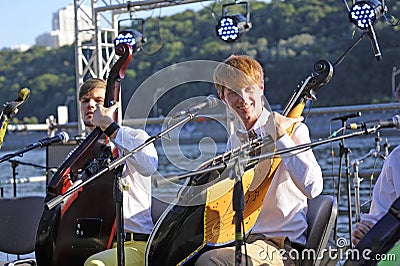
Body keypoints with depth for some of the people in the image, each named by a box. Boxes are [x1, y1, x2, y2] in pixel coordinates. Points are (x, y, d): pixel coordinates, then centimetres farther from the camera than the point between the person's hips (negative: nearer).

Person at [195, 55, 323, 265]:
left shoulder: (292, 129, -8)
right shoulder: (234, 141, 13)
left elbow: (313, 188, -26)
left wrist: (280, 136, -25)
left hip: (282, 247, -7)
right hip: (244, 239, 7)